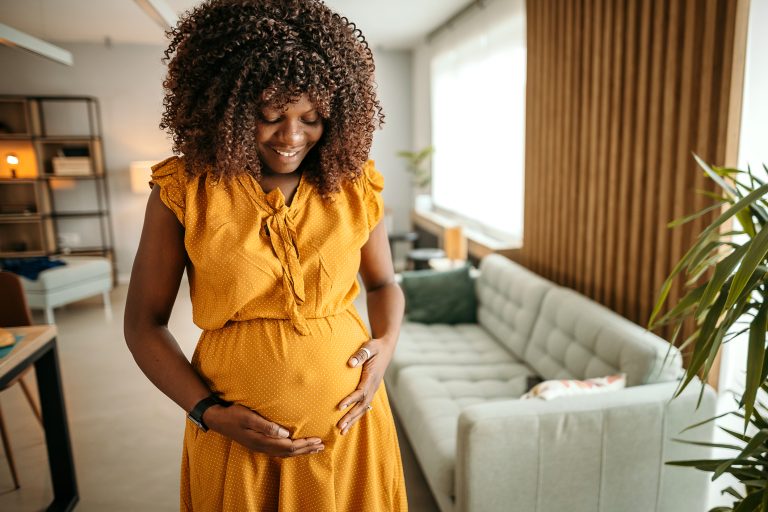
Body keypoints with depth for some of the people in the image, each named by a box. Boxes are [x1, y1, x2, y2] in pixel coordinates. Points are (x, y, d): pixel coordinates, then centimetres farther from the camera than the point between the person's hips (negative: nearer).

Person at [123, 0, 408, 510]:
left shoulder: (355, 185, -4)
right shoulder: (183, 189, -9)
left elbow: (383, 283, 10)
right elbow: (144, 323, -2)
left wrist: (387, 343, -9)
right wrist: (208, 412, -12)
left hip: (347, 416, 2)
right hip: (239, 431, -1)